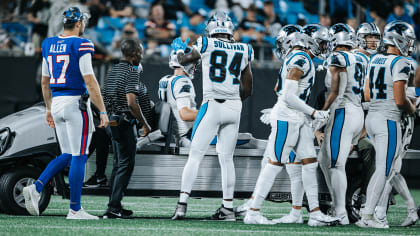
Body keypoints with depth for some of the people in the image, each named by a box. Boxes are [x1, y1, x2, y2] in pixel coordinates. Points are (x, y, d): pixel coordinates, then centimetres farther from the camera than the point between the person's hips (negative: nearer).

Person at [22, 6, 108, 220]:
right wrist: (102, 111, -11)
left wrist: (49, 109, 26)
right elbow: (90, 82, -14)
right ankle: (75, 210, 0)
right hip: (76, 103, -7)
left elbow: (45, 82, 17)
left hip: (57, 103, 7)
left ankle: (36, 188, -4)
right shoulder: (80, 45, -10)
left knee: (67, 156, 15)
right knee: (78, 157, -1)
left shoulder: (48, 45, 11)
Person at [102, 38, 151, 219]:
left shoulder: (112, 71, 14)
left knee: (118, 164, 15)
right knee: (126, 164, -6)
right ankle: (114, 207, -10)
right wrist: (145, 124, -12)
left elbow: (105, 98, 18)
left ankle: (114, 206, 17)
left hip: (112, 121, 9)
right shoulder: (131, 72, -13)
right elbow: (131, 103, -20)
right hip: (124, 122, -9)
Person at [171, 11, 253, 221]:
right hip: (234, 108, 4)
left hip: (213, 106, -3)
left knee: (195, 155, -2)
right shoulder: (243, 51, 7)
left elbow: (184, 60, 17)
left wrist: (179, 49, 38)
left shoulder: (207, 45, -3)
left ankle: (182, 205, -9)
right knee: (227, 158, 11)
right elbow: (247, 90, 12)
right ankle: (228, 208, 13)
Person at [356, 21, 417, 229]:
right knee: (384, 172, -3)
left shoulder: (375, 60, 12)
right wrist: (411, 109, 4)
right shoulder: (400, 63, -13)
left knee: (382, 169, 15)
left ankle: (366, 213, 11)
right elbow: (400, 100, -17)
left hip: (372, 117, 8)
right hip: (388, 121, -8)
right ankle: (367, 217, -5)